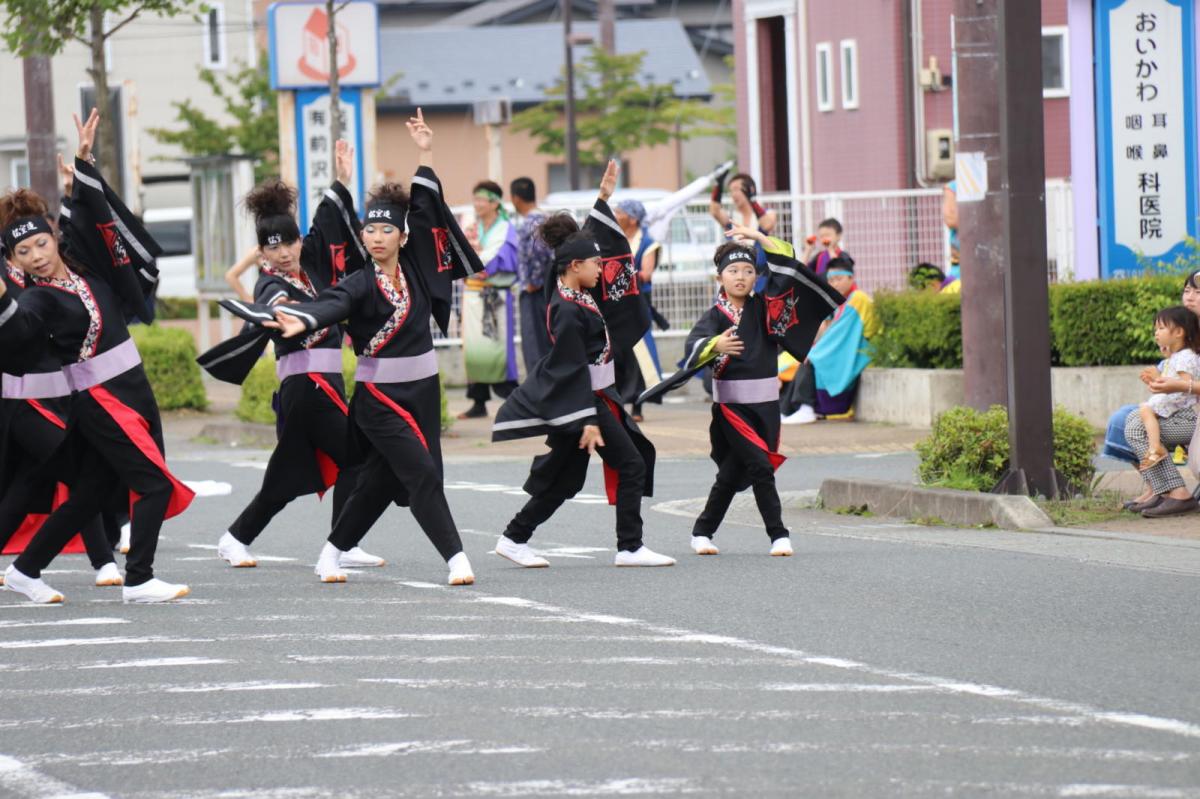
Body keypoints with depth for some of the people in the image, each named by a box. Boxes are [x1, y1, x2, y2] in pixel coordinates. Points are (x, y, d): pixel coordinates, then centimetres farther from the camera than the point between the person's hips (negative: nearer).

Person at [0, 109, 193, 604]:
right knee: (155, 484, -12)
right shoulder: (41, 299, -13)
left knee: (92, 494, 11)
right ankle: (138, 581, -9)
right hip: (99, 399, -7)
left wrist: (83, 161, 2)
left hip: (132, 386, 7)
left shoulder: (85, 265, 6)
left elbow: (92, 213, 12)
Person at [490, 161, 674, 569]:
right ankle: (630, 548, -3)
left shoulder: (573, 290, 5)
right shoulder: (568, 312, -21)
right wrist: (587, 421, -22)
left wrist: (604, 197, 17)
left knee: (563, 479, 13)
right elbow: (573, 371, -22)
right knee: (631, 466, -6)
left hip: (589, 395, 10)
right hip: (583, 399, -10)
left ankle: (514, 539, 18)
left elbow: (598, 241, 19)